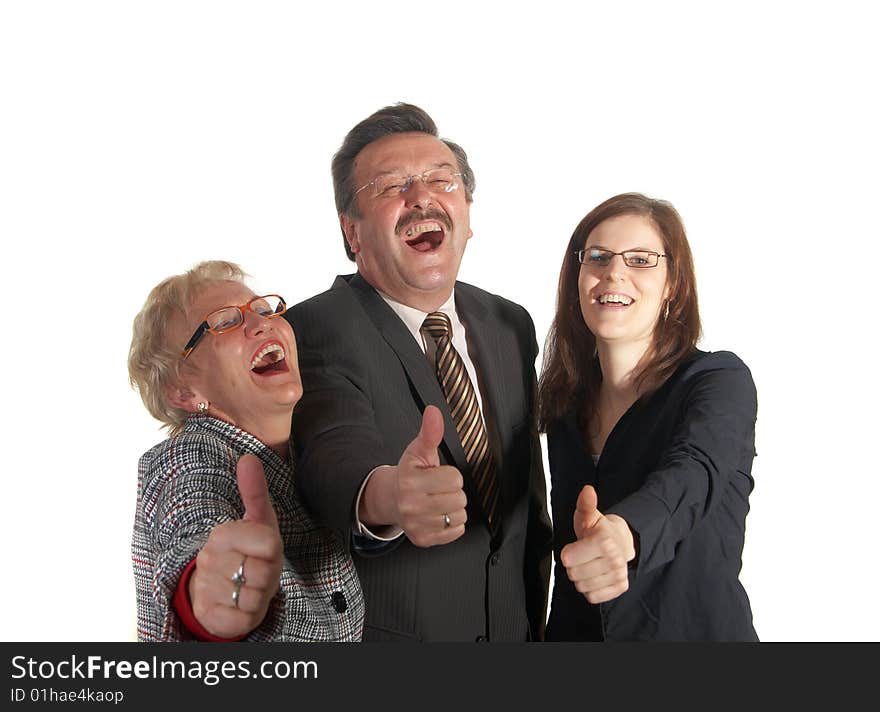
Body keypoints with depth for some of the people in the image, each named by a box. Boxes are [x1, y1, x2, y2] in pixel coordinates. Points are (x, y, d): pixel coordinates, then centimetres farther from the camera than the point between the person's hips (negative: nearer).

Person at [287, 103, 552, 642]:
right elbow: (334, 449, -38)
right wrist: (383, 495, -59)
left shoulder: (511, 325, 0)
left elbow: (529, 487, 6)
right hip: (386, 632, -5)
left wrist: (536, 618, 7)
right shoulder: (315, 331, -19)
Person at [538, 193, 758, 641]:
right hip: (575, 633, 4)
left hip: (699, 629, -4)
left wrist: (623, 532, -53)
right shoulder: (565, 405, 0)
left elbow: (692, 475, -34)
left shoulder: (721, 381, -15)